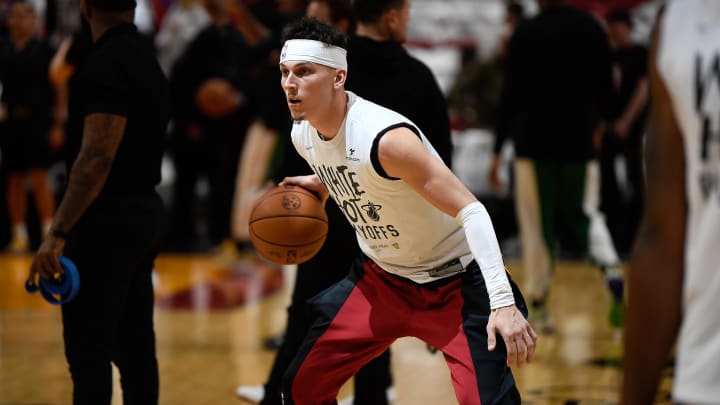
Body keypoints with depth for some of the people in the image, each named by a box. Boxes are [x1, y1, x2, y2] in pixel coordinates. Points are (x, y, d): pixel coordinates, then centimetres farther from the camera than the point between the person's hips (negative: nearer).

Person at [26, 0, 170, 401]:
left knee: (89, 350, -6)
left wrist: (59, 233, -27)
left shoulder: (107, 64, -18)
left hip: (109, 218, -10)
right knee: (135, 345, 13)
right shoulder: (145, 57, 13)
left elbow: (97, 157, -26)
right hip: (143, 210, 10)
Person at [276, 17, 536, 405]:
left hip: (453, 282, -7)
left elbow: (470, 210, -33)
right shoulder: (303, 136, -6)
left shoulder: (385, 137, -31)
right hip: (380, 277, 8)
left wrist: (503, 301, -40)